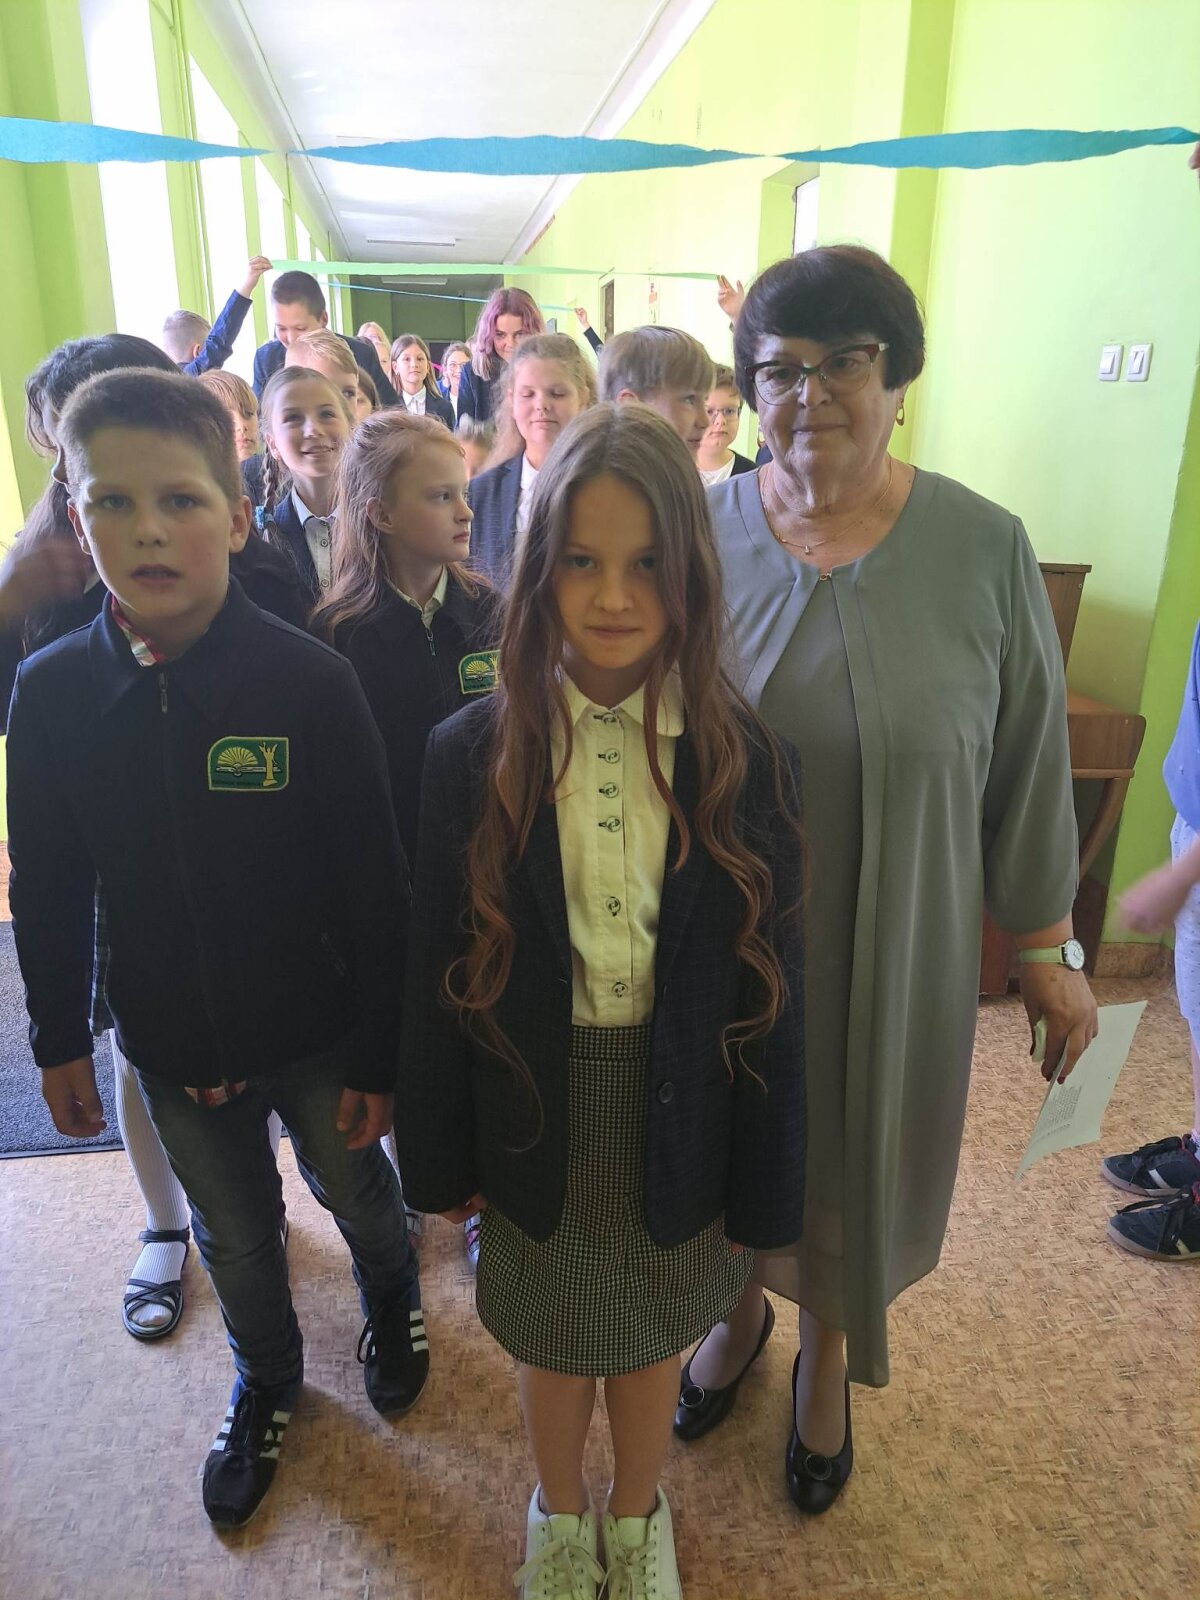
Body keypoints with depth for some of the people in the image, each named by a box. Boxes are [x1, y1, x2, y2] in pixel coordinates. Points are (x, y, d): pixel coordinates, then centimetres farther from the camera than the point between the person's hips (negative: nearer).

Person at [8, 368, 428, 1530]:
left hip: (317, 1030, -2)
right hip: (170, 1040, 3)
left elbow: (375, 883, -16)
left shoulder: (310, 679, -21)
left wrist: (380, 1051, -12)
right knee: (233, 1235, 24)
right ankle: (265, 1383, 54)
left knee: (359, 1194, 23)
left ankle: (393, 1306, 57)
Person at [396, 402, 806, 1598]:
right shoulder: (471, 754, -13)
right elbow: (438, 969, -5)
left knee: (653, 1326, 24)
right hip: (534, 1108, 0)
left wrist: (765, 1186, -2)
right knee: (550, 1331, 23)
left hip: (676, 1109, 1)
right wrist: (438, 1154, 1)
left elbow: (766, 983, -7)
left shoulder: (741, 759, -13)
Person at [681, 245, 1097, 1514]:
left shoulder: (983, 548, -11)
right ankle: (741, 1310, 55)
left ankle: (826, 1357, 52)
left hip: (893, 947, 0)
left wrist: (1049, 945, 1)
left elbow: (1029, 760, -3)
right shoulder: (701, 533, -9)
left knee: (853, 1156, 20)